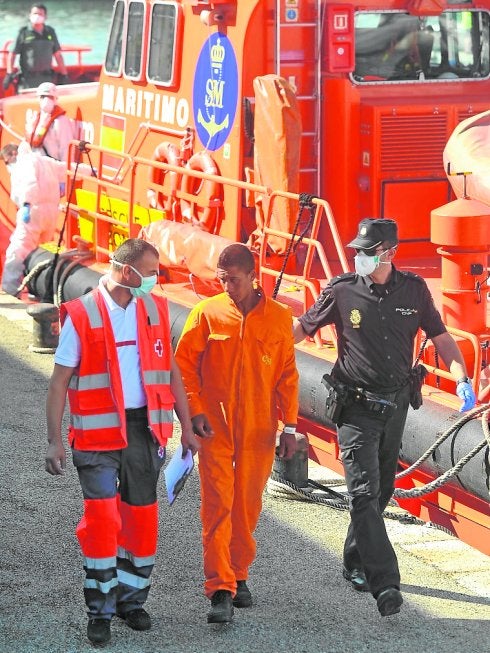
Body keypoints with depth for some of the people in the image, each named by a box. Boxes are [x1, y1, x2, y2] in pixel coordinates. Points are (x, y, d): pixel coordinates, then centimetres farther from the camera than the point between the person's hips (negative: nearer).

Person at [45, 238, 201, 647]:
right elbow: (60, 382, -3)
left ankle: (132, 600, 24)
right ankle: (101, 610, 2)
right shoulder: (81, 315, -6)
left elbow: (170, 372, 15)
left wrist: (187, 428, 13)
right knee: (102, 517, -9)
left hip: (145, 429, 4)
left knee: (142, 516, 9)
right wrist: (55, 441, -8)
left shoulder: (154, 310, 8)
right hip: (98, 432, -4)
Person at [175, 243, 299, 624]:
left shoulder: (279, 318, 3)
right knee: (217, 505, -7)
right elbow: (184, 363, 3)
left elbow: (287, 375, 7)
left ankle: (238, 576, 26)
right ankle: (220, 590, -9)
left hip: (259, 429, 1)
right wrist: (195, 411, -6)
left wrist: (289, 426, 5)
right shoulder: (207, 313, 0)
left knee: (248, 506, 9)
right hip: (215, 427, -1)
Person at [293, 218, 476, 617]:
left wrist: (461, 377, -9)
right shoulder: (342, 291, -7)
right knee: (365, 492, -14)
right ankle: (385, 583, -20)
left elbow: (440, 337, 6)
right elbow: (303, 327, 5)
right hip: (357, 407, -4)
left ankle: (356, 564, 32)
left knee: (382, 491, 14)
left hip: (396, 404, 4)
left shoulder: (413, 290, 1)